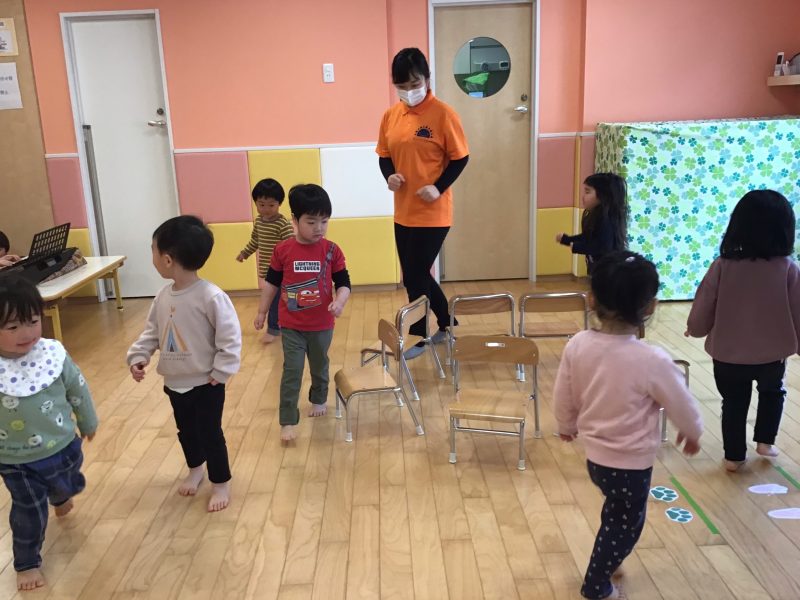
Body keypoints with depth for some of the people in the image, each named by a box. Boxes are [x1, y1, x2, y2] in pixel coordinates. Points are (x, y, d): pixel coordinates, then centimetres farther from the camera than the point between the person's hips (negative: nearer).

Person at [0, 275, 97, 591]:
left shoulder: (53, 354, -20)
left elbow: (78, 390, -2)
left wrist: (88, 423, 12)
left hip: (62, 447, 3)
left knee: (70, 486, 30)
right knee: (29, 512, 11)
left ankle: (58, 497, 68)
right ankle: (26, 563, 38)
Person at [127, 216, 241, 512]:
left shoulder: (211, 297, -25)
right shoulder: (164, 295, -2)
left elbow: (230, 337, -21)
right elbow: (152, 331, 9)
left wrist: (221, 371, -19)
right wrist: (138, 356, -4)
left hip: (205, 383, -7)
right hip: (174, 382, 7)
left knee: (210, 433, 7)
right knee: (185, 430, 23)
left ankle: (221, 483, 26)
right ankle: (195, 469, 48)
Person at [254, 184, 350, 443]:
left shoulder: (332, 251, -8)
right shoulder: (283, 250, -8)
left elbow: (343, 283, -5)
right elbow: (272, 283, 4)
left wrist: (340, 302, -25)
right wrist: (262, 312, 10)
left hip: (322, 325, 2)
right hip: (291, 325, -1)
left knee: (320, 366, 21)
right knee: (292, 372, -2)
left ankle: (319, 400, 46)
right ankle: (288, 421, 5)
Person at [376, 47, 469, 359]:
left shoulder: (443, 114, -11)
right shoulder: (390, 115, 5)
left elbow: (460, 157, -7)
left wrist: (439, 187, -20)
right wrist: (389, 175, -8)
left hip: (433, 212, -6)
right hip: (403, 212, 6)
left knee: (415, 277, 0)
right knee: (416, 276, 15)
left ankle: (420, 337, 21)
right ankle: (447, 323, 36)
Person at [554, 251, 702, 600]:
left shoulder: (577, 345, -15)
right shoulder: (652, 360, -28)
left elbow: (563, 397, -2)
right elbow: (682, 405, -11)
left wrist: (566, 426, 19)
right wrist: (692, 433, 11)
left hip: (595, 455, 5)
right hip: (632, 463, -5)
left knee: (616, 515, 31)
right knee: (625, 524, 20)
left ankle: (606, 563, 51)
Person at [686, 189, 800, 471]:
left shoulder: (722, 266, -17)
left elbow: (699, 320, -12)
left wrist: (694, 329, 11)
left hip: (727, 356, 0)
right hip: (773, 355, 1)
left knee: (733, 403, 23)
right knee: (773, 391, 33)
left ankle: (734, 456, 33)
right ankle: (765, 440, 34)